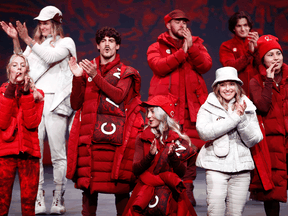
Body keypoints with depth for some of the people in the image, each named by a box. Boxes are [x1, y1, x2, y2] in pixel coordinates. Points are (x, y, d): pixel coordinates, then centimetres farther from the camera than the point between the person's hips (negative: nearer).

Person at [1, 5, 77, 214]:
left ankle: (58, 199, 1)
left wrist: (27, 39, -14)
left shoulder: (66, 42, 7)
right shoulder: (35, 43, 21)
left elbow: (50, 57, -12)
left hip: (55, 101, -4)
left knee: (58, 153, -4)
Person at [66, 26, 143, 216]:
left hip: (115, 134, -2)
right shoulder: (87, 69, 19)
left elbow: (118, 95, -8)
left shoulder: (125, 73, 12)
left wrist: (96, 77, -12)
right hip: (89, 135, 2)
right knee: (88, 182, -1)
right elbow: (76, 104, 12)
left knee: (119, 181, -5)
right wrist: (78, 78, 0)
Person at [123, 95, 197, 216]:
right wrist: (150, 156, -19)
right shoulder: (142, 139, 6)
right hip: (146, 187, 0)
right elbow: (136, 170, -3)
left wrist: (172, 156, -20)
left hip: (170, 188, 0)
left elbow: (181, 173, -3)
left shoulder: (178, 139, 3)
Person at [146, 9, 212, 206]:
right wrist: (182, 52, -11)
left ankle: (187, 188, 7)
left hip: (192, 104, 2)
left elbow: (206, 66, 0)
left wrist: (191, 47, -10)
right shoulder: (157, 47, 13)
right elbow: (159, 66, -9)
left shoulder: (197, 44, 20)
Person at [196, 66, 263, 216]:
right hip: (216, 166, -2)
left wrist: (242, 119, -10)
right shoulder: (208, 108, 3)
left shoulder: (248, 108, 11)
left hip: (241, 168, 3)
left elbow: (253, 141, 5)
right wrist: (234, 118, -13)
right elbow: (204, 132, -16)